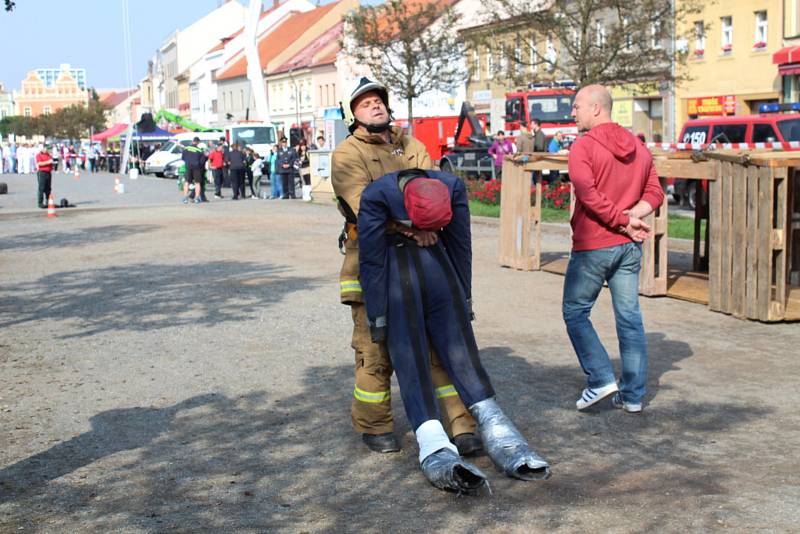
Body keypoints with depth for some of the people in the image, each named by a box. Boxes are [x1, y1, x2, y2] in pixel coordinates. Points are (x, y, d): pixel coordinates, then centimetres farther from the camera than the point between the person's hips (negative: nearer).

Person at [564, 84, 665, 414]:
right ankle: (633, 395, 11)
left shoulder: (583, 147, -10)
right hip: (630, 247, 6)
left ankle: (601, 378, -1)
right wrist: (631, 218, -6)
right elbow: (655, 193, 8)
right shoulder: (639, 148, 11)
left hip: (592, 245, -6)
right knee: (630, 318, 8)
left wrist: (624, 221, -13)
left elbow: (589, 197, -21)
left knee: (575, 312, 9)